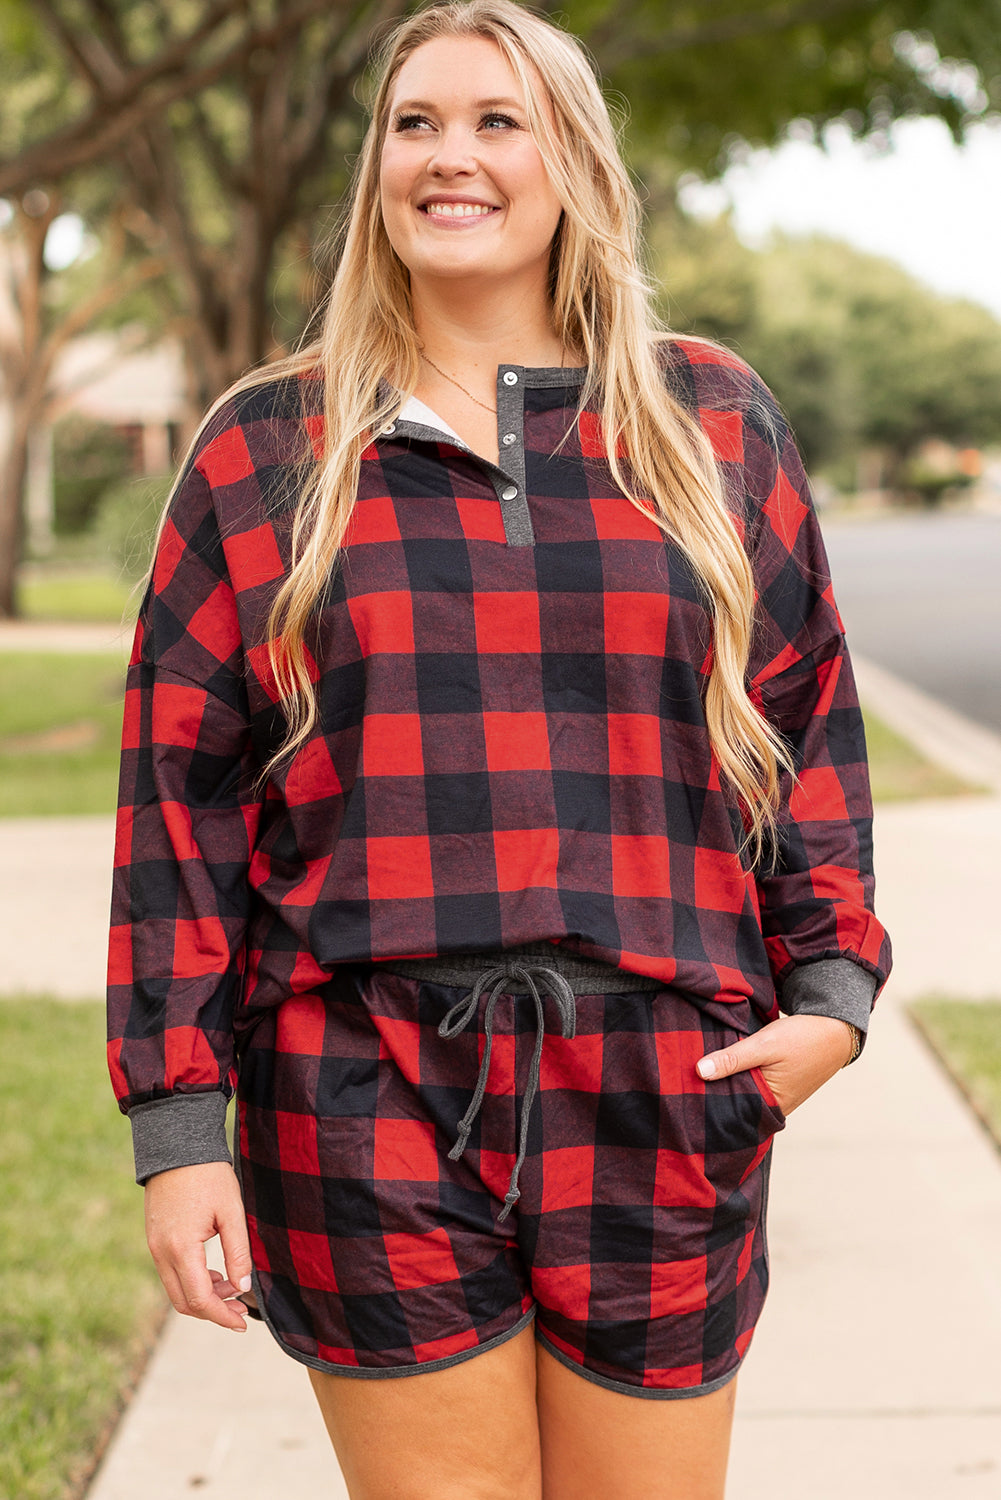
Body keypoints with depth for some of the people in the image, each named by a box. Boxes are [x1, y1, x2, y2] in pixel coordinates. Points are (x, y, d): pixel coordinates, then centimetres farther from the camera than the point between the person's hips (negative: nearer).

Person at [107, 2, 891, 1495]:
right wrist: (178, 1126, -3)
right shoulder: (264, 456, 5)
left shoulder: (714, 427, 9)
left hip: (660, 1111, 2)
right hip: (370, 1113, -1)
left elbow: (807, 714, 13)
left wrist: (832, 983, 1)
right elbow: (180, 791, 2)